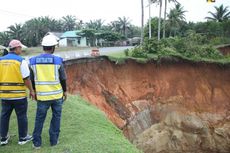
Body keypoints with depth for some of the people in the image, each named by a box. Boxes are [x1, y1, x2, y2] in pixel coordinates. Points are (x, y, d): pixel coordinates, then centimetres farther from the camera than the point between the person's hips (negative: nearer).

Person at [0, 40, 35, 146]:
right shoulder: (21, 61, -12)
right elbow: (26, 79, -12)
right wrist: (31, 91, 0)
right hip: (19, 95, -5)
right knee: (21, 116, 9)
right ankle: (23, 138, 20)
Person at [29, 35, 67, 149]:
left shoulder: (33, 61, -4)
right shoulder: (58, 60, -11)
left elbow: (32, 80, 4)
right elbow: (63, 79, -4)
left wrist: (35, 91, 17)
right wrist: (65, 91, 10)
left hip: (42, 95, 1)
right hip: (57, 95, -1)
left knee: (39, 118, 13)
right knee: (56, 117, 15)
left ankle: (37, 142, 18)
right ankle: (53, 140, 21)